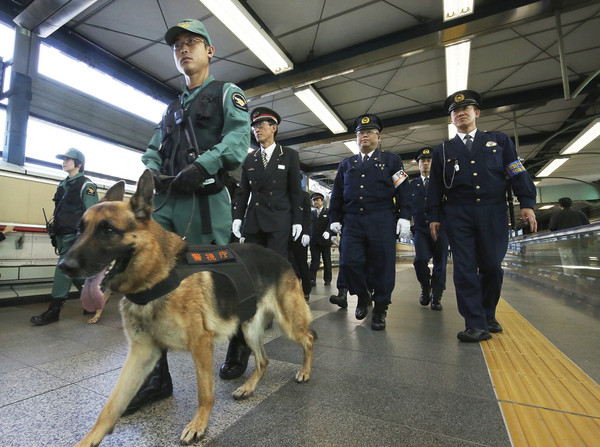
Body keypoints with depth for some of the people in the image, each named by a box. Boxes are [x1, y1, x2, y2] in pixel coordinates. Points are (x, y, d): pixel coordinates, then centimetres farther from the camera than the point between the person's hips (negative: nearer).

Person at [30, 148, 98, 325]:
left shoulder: (86, 185, -8)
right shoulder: (63, 185, 18)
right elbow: (59, 212, 22)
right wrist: (55, 234, 19)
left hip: (75, 236, -9)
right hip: (63, 235, 9)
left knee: (64, 269, -7)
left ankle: (53, 311, 1)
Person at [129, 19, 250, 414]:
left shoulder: (227, 93, 12)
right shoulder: (173, 107, 31)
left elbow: (238, 139, -6)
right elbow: (154, 150, 24)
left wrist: (202, 166, -21)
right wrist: (151, 173, 2)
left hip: (205, 199, -6)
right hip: (165, 202, 7)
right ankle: (156, 378, 13)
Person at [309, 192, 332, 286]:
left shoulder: (328, 212, 5)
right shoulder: (311, 213, 15)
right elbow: (309, 225, 9)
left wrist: (327, 232, -26)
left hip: (325, 240, -2)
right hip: (314, 241, 2)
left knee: (327, 261, 6)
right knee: (314, 260, -1)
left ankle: (327, 280, 16)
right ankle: (312, 279, -2)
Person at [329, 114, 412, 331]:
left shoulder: (392, 160, 13)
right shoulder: (346, 164, 20)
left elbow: (403, 191, 5)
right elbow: (337, 195, 17)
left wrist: (404, 217, -5)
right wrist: (335, 219, 9)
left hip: (382, 222, -2)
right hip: (352, 222, 3)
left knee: (382, 266, -1)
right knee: (348, 263, -5)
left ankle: (380, 309, 17)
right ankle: (363, 296, 22)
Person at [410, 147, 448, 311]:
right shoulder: (413, 185, 14)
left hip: (439, 228, 0)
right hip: (420, 229, 1)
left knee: (440, 263, 1)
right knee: (420, 260, -14)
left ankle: (436, 297, 16)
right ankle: (425, 288, 14)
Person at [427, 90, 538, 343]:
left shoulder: (499, 140, 16)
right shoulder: (443, 150, 15)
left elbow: (518, 173, 9)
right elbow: (435, 186, 11)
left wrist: (527, 203, -4)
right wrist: (434, 216, 4)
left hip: (493, 214, 1)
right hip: (458, 215, 0)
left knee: (492, 266, 2)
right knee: (465, 269, -5)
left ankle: (488, 316, 24)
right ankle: (476, 325, 2)